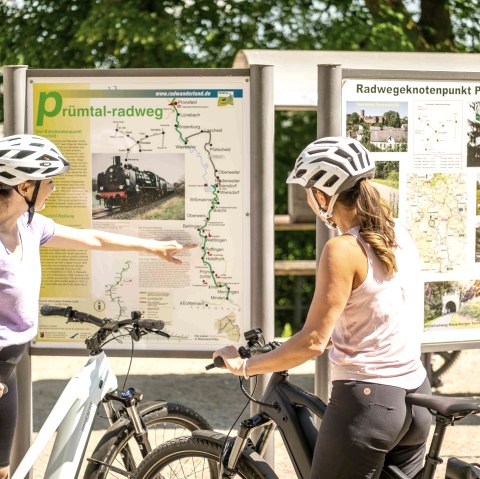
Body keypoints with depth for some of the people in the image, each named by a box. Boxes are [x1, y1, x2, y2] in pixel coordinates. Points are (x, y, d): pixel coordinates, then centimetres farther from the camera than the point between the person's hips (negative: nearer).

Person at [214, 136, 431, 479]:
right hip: (416, 398, 8)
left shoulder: (343, 250, -15)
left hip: (365, 399, -8)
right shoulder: (401, 236, 7)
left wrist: (244, 366, -7)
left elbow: (313, 342, -17)